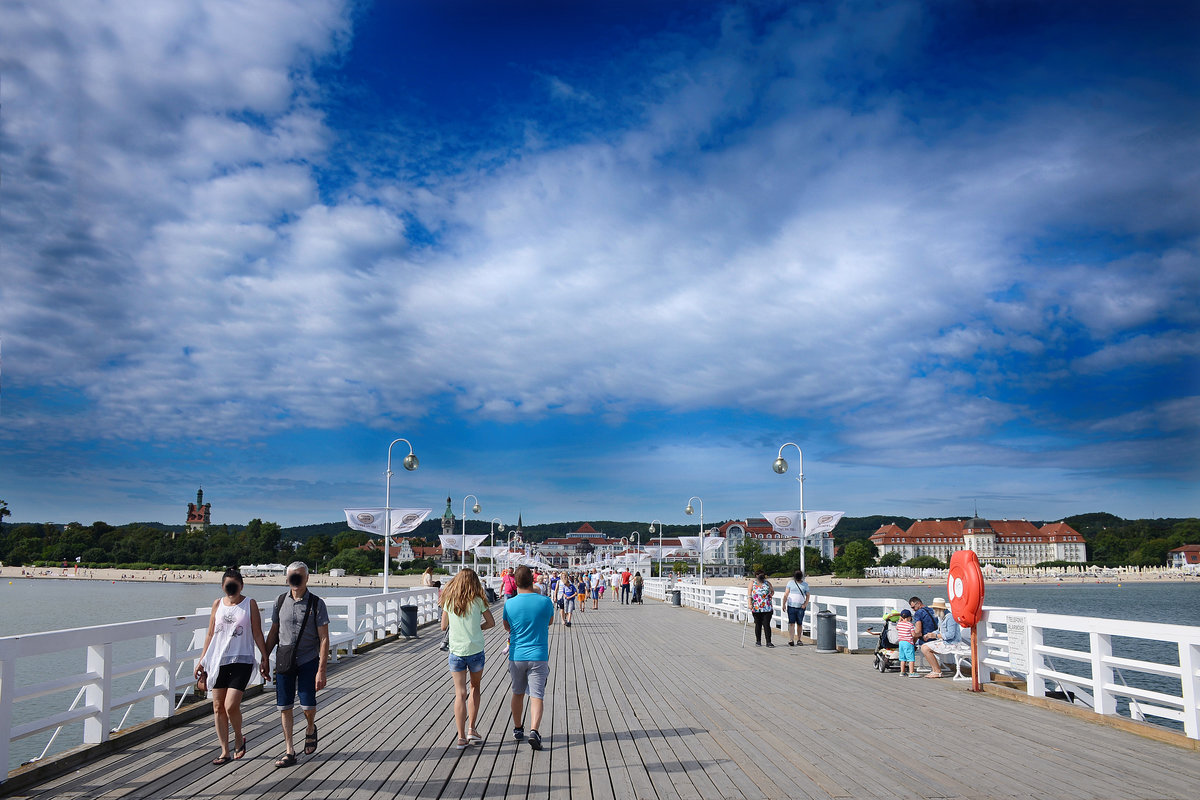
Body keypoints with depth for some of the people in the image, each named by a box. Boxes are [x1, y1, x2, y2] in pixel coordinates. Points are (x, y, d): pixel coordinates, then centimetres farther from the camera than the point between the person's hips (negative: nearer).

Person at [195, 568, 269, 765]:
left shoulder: (249, 604, 0)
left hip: (241, 660, -4)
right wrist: (202, 660, 12)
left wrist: (265, 657, -1)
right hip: (218, 660, 4)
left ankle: (239, 738, 14)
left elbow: (257, 634, 2)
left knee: (231, 706, -14)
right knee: (218, 707, 5)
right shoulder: (217, 604, 8)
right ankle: (225, 752, 16)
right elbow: (210, 634, 14)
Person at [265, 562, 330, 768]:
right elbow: (273, 633, 14)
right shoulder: (280, 601, 3)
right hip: (283, 660, 3)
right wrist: (265, 659, 12)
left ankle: (310, 729, 28)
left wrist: (321, 671, -14)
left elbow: (324, 639, -9)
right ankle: (289, 751, 13)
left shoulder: (316, 604, -7)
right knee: (284, 706, 2)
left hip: (308, 660, -3)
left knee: (307, 705, -6)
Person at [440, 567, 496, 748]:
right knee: (475, 687, 19)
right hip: (476, 650, -1)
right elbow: (491, 623, 2)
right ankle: (471, 729, 18)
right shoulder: (478, 600, -4)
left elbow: (443, 626, 8)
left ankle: (461, 737, 1)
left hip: (456, 651, 1)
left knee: (460, 693, 3)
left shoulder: (448, 601, 1)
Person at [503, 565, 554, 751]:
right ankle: (534, 730, -19)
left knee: (518, 693, 18)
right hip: (538, 656, -2)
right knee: (537, 695, -2)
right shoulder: (545, 602, -7)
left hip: (517, 656, 2)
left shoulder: (509, 604, -6)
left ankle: (517, 729, 31)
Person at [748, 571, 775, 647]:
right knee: (758, 625, 8)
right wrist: (750, 604, -16)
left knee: (767, 625, -6)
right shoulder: (752, 584, 4)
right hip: (756, 608, 0)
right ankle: (758, 641, 19)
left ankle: (768, 642, -4)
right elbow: (749, 595, -5)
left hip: (767, 608, 0)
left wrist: (771, 595, 7)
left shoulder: (767, 583, 8)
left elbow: (772, 591, 25)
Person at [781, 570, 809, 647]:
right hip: (791, 606, -1)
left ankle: (798, 640, 17)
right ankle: (791, 640, -11)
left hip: (800, 607, 1)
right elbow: (786, 594, 5)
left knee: (799, 624, 5)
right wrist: (784, 604, -3)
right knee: (791, 623, -8)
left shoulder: (805, 585, 8)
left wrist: (805, 604, -9)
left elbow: (807, 596, 8)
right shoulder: (790, 583, 6)